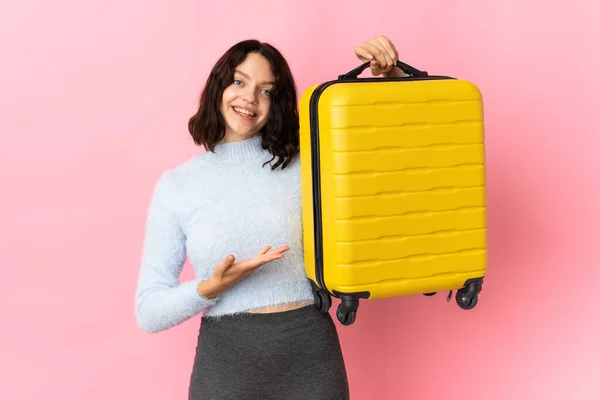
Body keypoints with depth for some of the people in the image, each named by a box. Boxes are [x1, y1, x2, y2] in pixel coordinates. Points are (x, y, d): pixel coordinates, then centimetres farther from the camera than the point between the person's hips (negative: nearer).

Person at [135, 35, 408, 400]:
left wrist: (391, 73, -10)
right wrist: (211, 287, -18)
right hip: (226, 360, -1)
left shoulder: (306, 162, 3)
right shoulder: (176, 185, 2)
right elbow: (149, 312, 0)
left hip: (312, 355, 1)